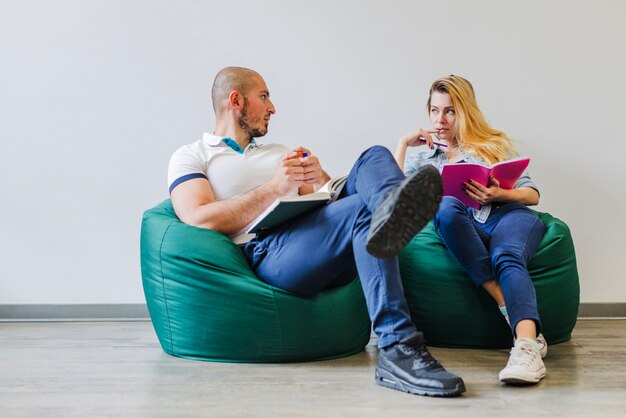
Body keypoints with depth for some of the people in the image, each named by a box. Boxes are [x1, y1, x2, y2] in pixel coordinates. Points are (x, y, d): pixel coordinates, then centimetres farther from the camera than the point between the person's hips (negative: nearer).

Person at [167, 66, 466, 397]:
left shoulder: (280, 152, 37)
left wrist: (322, 181, 1)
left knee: (375, 157, -16)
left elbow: (325, 201, 26)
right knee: (364, 209, -32)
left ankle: (392, 208, -54)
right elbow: (198, 219, -5)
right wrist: (275, 188, -12)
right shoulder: (190, 157, 16)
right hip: (265, 252, -6)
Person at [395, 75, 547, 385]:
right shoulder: (422, 155, 27)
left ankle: (527, 344, -61)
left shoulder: (496, 144, 24)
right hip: (465, 227, 0)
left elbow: (532, 194, 15)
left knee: (507, 257, -36)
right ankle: (509, 307, -40)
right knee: (447, 206, -36)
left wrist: (500, 195, -7)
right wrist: (403, 145, 7)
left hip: (509, 214, 0)